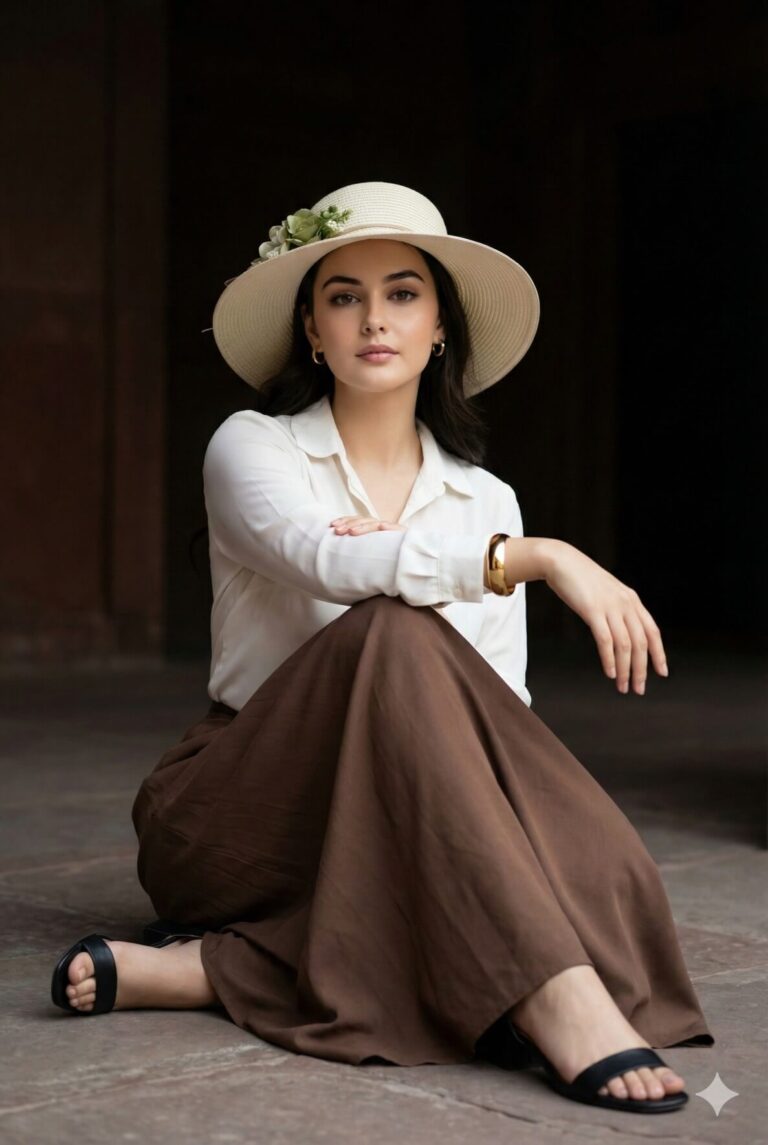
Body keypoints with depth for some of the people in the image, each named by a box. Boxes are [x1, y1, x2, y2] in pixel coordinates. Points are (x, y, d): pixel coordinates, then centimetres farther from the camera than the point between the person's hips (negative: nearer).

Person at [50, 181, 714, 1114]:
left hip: (396, 830, 4)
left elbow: (500, 719, 3)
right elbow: (334, 563, -25)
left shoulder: (485, 501, 10)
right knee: (397, 634, -34)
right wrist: (541, 558, -35)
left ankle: (204, 970, -28)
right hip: (235, 817, -3)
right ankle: (555, 998, -45)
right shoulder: (252, 449, -1)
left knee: (598, 880, -30)